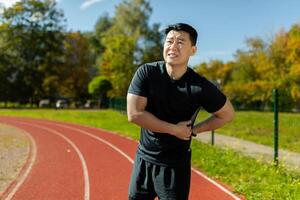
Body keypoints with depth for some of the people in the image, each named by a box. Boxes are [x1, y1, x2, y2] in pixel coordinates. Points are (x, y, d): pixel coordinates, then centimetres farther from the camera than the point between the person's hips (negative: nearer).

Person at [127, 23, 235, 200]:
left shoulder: (200, 87, -14)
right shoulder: (146, 73, -12)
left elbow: (227, 114, 0)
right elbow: (134, 114, -19)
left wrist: (194, 130, -5)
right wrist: (175, 129, -17)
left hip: (176, 164, -2)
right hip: (144, 158, 2)